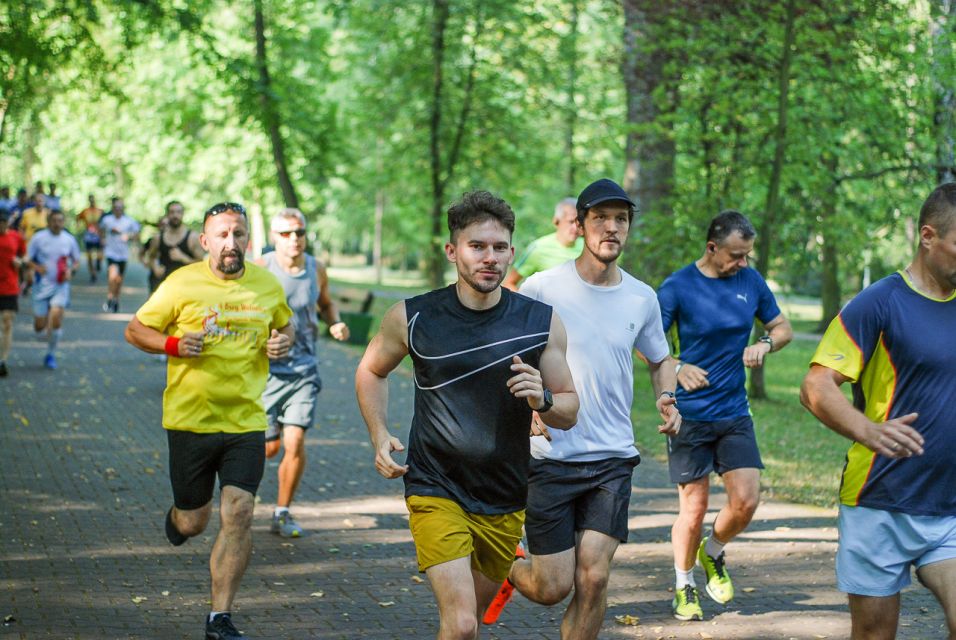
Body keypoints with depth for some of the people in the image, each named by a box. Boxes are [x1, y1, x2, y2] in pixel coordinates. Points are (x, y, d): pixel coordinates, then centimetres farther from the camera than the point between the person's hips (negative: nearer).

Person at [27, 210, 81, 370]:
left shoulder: (69, 240, 2)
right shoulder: (39, 238, -5)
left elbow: (76, 260, 14)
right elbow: (27, 258, 0)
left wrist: (70, 270, -7)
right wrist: (37, 267, -20)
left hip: (61, 285, 1)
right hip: (42, 285, -1)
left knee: (56, 316, -18)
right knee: (39, 327, -2)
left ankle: (50, 355, -1)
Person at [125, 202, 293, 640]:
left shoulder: (268, 286, 4)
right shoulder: (182, 284, -6)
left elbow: (285, 326, 23)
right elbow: (135, 330, 1)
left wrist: (282, 342, -1)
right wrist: (173, 345, -17)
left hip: (246, 422, 2)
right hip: (190, 420, -1)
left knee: (238, 513, -11)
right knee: (192, 524, 8)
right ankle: (176, 518, 48)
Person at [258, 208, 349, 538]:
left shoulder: (316, 269, 3)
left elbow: (326, 304, 21)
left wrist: (336, 323, 0)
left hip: (303, 368, 2)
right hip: (266, 368, -2)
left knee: (295, 444, -9)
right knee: (269, 446, 3)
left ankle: (282, 514, 8)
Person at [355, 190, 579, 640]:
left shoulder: (542, 323, -4)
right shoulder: (413, 318, -8)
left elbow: (569, 412, 3)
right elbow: (371, 371, 12)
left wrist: (542, 400, -20)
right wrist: (379, 435, -2)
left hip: (505, 501, 3)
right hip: (436, 493, -3)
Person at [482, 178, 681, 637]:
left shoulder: (642, 299, 4)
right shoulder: (542, 288, -7)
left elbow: (661, 360, 22)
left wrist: (667, 399, 1)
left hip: (613, 460, 3)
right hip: (550, 457, -3)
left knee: (593, 579, -7)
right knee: (552, 589, 0)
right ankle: (507, 569, 35)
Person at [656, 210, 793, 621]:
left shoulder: (751, 282, 3)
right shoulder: (677, 287, -9)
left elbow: (783, 328, 14)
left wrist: (764, 346, -8)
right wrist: (678, 368, -29)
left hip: (735, 413, 4)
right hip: (690, 414, -4)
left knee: (746, 501, -5)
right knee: (694, 508, 0)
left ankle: (712, 553, 26)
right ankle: (684, 587, 21)